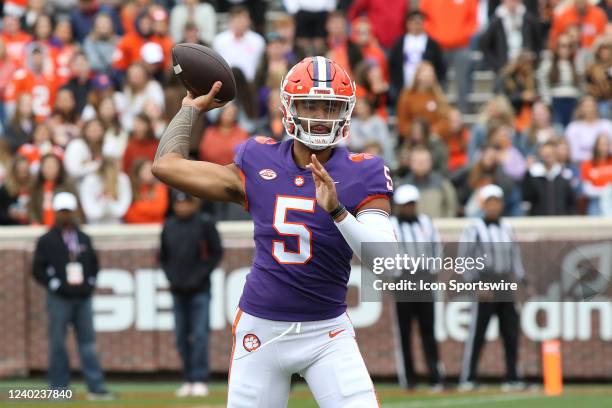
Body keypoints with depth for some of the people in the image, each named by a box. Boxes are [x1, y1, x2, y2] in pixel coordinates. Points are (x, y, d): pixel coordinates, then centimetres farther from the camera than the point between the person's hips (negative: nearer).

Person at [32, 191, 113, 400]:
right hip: (59, 299, -4)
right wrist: (56, 285, -10)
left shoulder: (84, 239, 15)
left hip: (83, 297, 4)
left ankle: (96, 387, -2)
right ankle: (58, 387, 4)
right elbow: (38, 269, -2)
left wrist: (90, 283, 7)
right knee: (58, 342, -2)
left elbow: (94, 263, 22)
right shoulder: (47, 241, 1)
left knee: (88, 342, 1)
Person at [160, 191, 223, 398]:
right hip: (178, 291, 5)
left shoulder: (205, 224, -2)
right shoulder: (169, 226, 11)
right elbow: (163, 256, 18)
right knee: (181, 337, 5)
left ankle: (200, 380, -10)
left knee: (199, 335, -10)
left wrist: (200, 276, -8)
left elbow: (216, 253, -1)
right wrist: (171, 276, 5)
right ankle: (189, 380, 12)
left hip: (199, 290, -5)